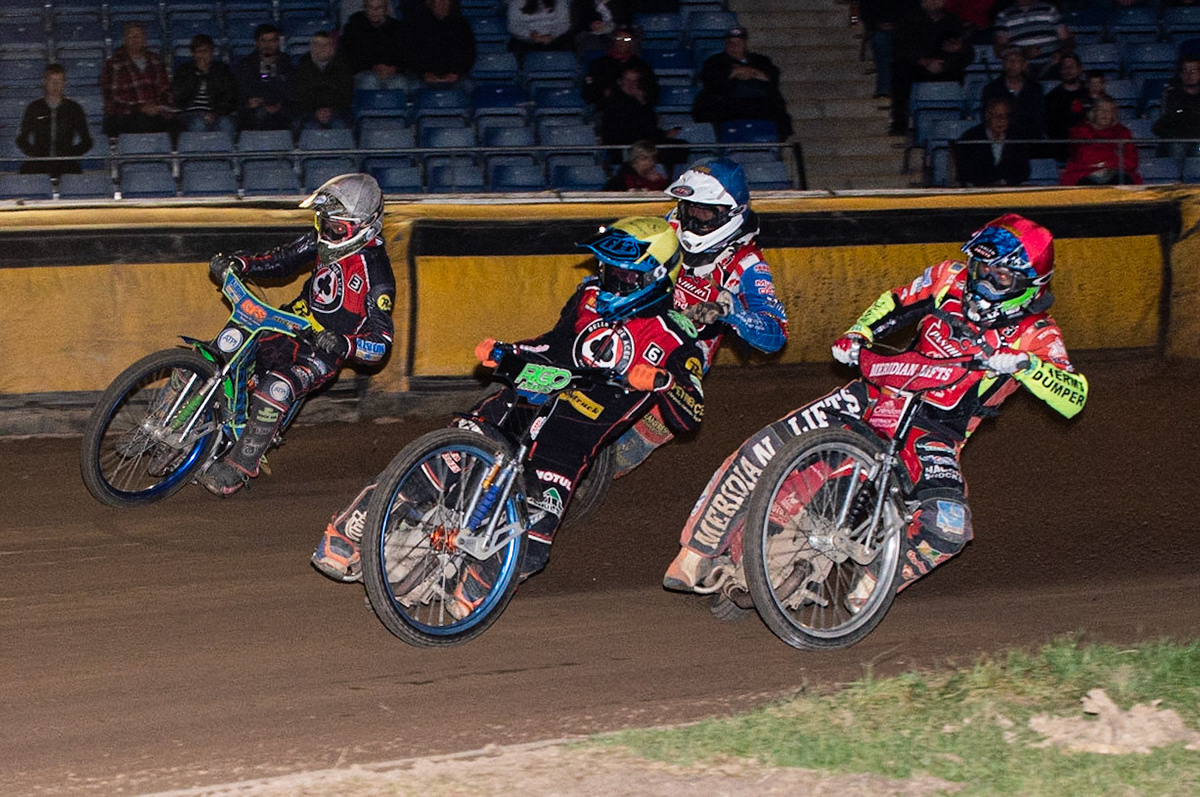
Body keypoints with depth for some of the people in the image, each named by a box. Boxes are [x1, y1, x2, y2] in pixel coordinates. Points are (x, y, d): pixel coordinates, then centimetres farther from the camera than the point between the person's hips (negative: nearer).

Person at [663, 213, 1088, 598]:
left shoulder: (1035, 335, -10)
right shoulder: (952, 279, 0)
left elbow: (1074, 398, -21)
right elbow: (895, 302, 16)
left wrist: (1025, 364, -37)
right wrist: (857, 335, -2)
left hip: (937, 430, -2)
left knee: (948, 527, -31)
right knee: (763, 449, -16)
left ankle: (876, 583, -3)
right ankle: (698, 555, -7)